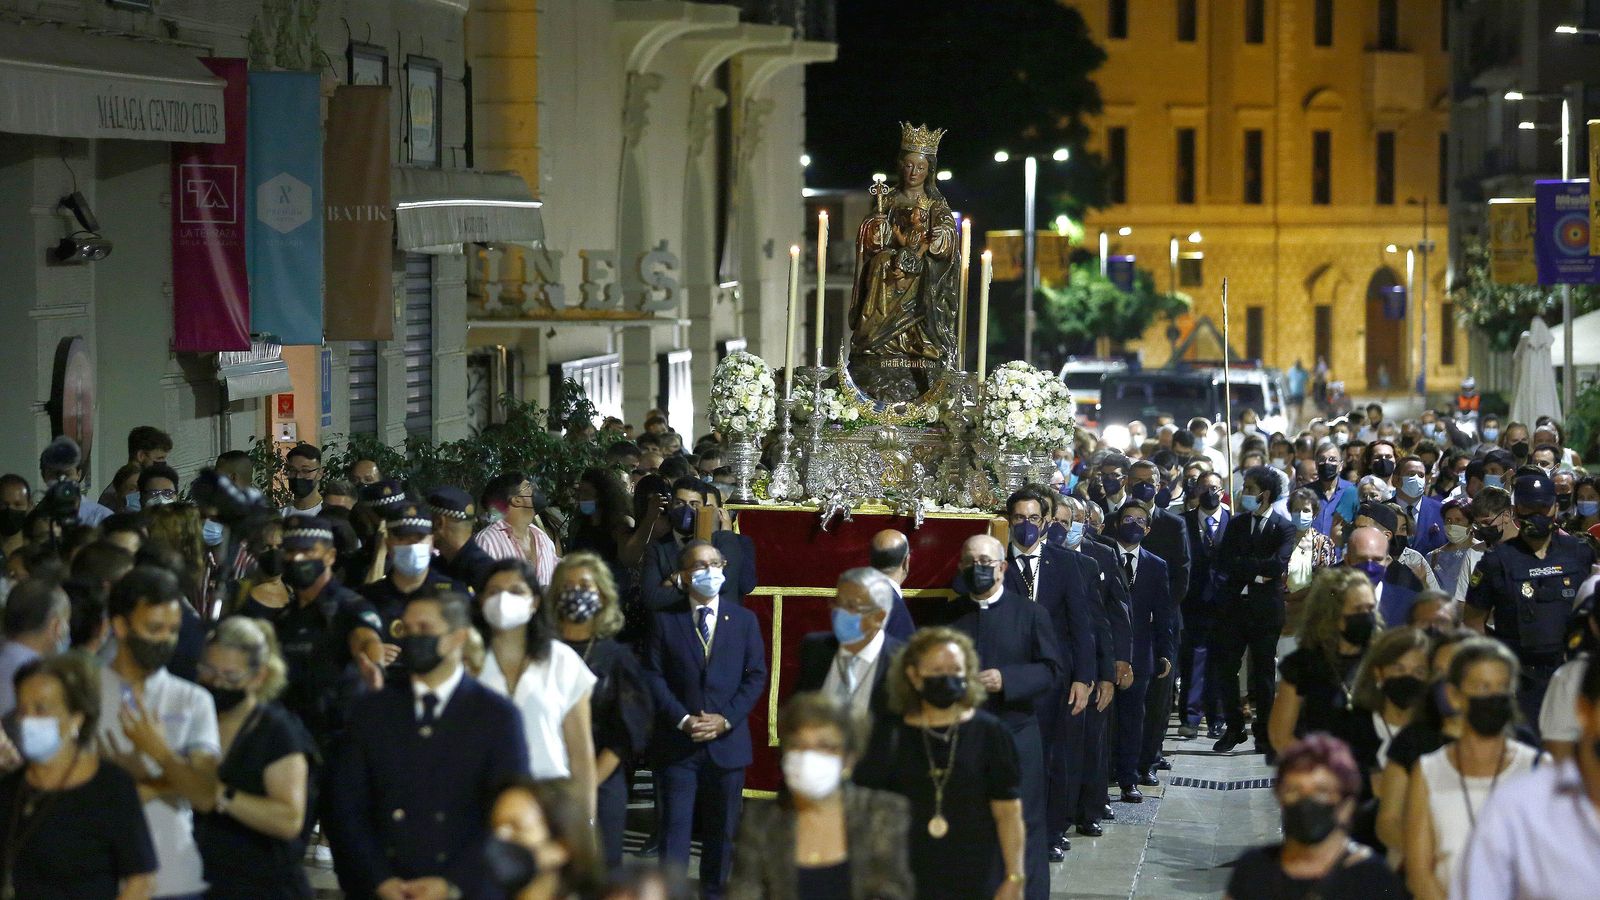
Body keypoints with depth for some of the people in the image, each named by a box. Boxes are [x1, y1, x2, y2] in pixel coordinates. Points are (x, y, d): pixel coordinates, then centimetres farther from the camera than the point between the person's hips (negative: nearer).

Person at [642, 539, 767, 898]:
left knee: (722, 829, 8)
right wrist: (683, 719, -14)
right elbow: (653, 676, -3)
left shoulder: (744, 620, 6)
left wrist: (725, 719, -10)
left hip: (727, 742, 2)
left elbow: (756, 676, 3)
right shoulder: (665, 620, 1)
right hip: (678, 743, -2)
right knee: (675, 827, -2)